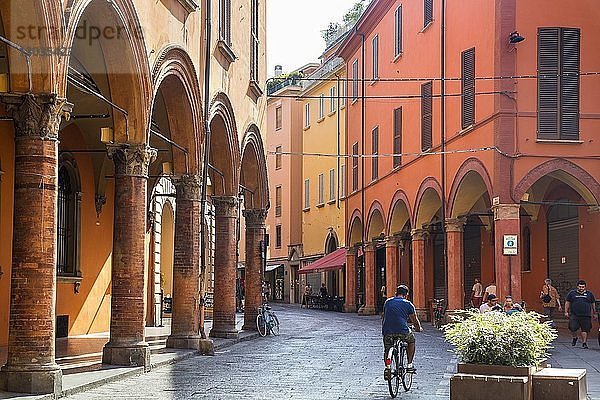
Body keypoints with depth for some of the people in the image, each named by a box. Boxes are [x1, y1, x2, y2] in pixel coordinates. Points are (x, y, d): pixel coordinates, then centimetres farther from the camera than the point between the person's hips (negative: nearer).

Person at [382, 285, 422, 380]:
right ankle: (409, 365, 23)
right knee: (411, 341, 27)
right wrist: (418, 329, 39)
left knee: (387, 350, 23)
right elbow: (415, 320, 18)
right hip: (402, 331, -2)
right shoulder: (408, 304, 9)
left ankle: (388, 366, -3)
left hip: (387, 331, 2)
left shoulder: (387, 302, 18)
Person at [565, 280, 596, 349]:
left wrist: (593, 313, 18)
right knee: (572, 328, -9)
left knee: (585, 330, -1)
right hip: (574, 315, -1)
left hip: (586, 315, 1)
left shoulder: (589, 294, 11)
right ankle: (574, 338, 19)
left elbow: (593, 304, 19)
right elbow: (567, 303, 12)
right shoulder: (572, 293, 7)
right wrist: (566, 312, 7)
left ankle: (584, 342, 9)